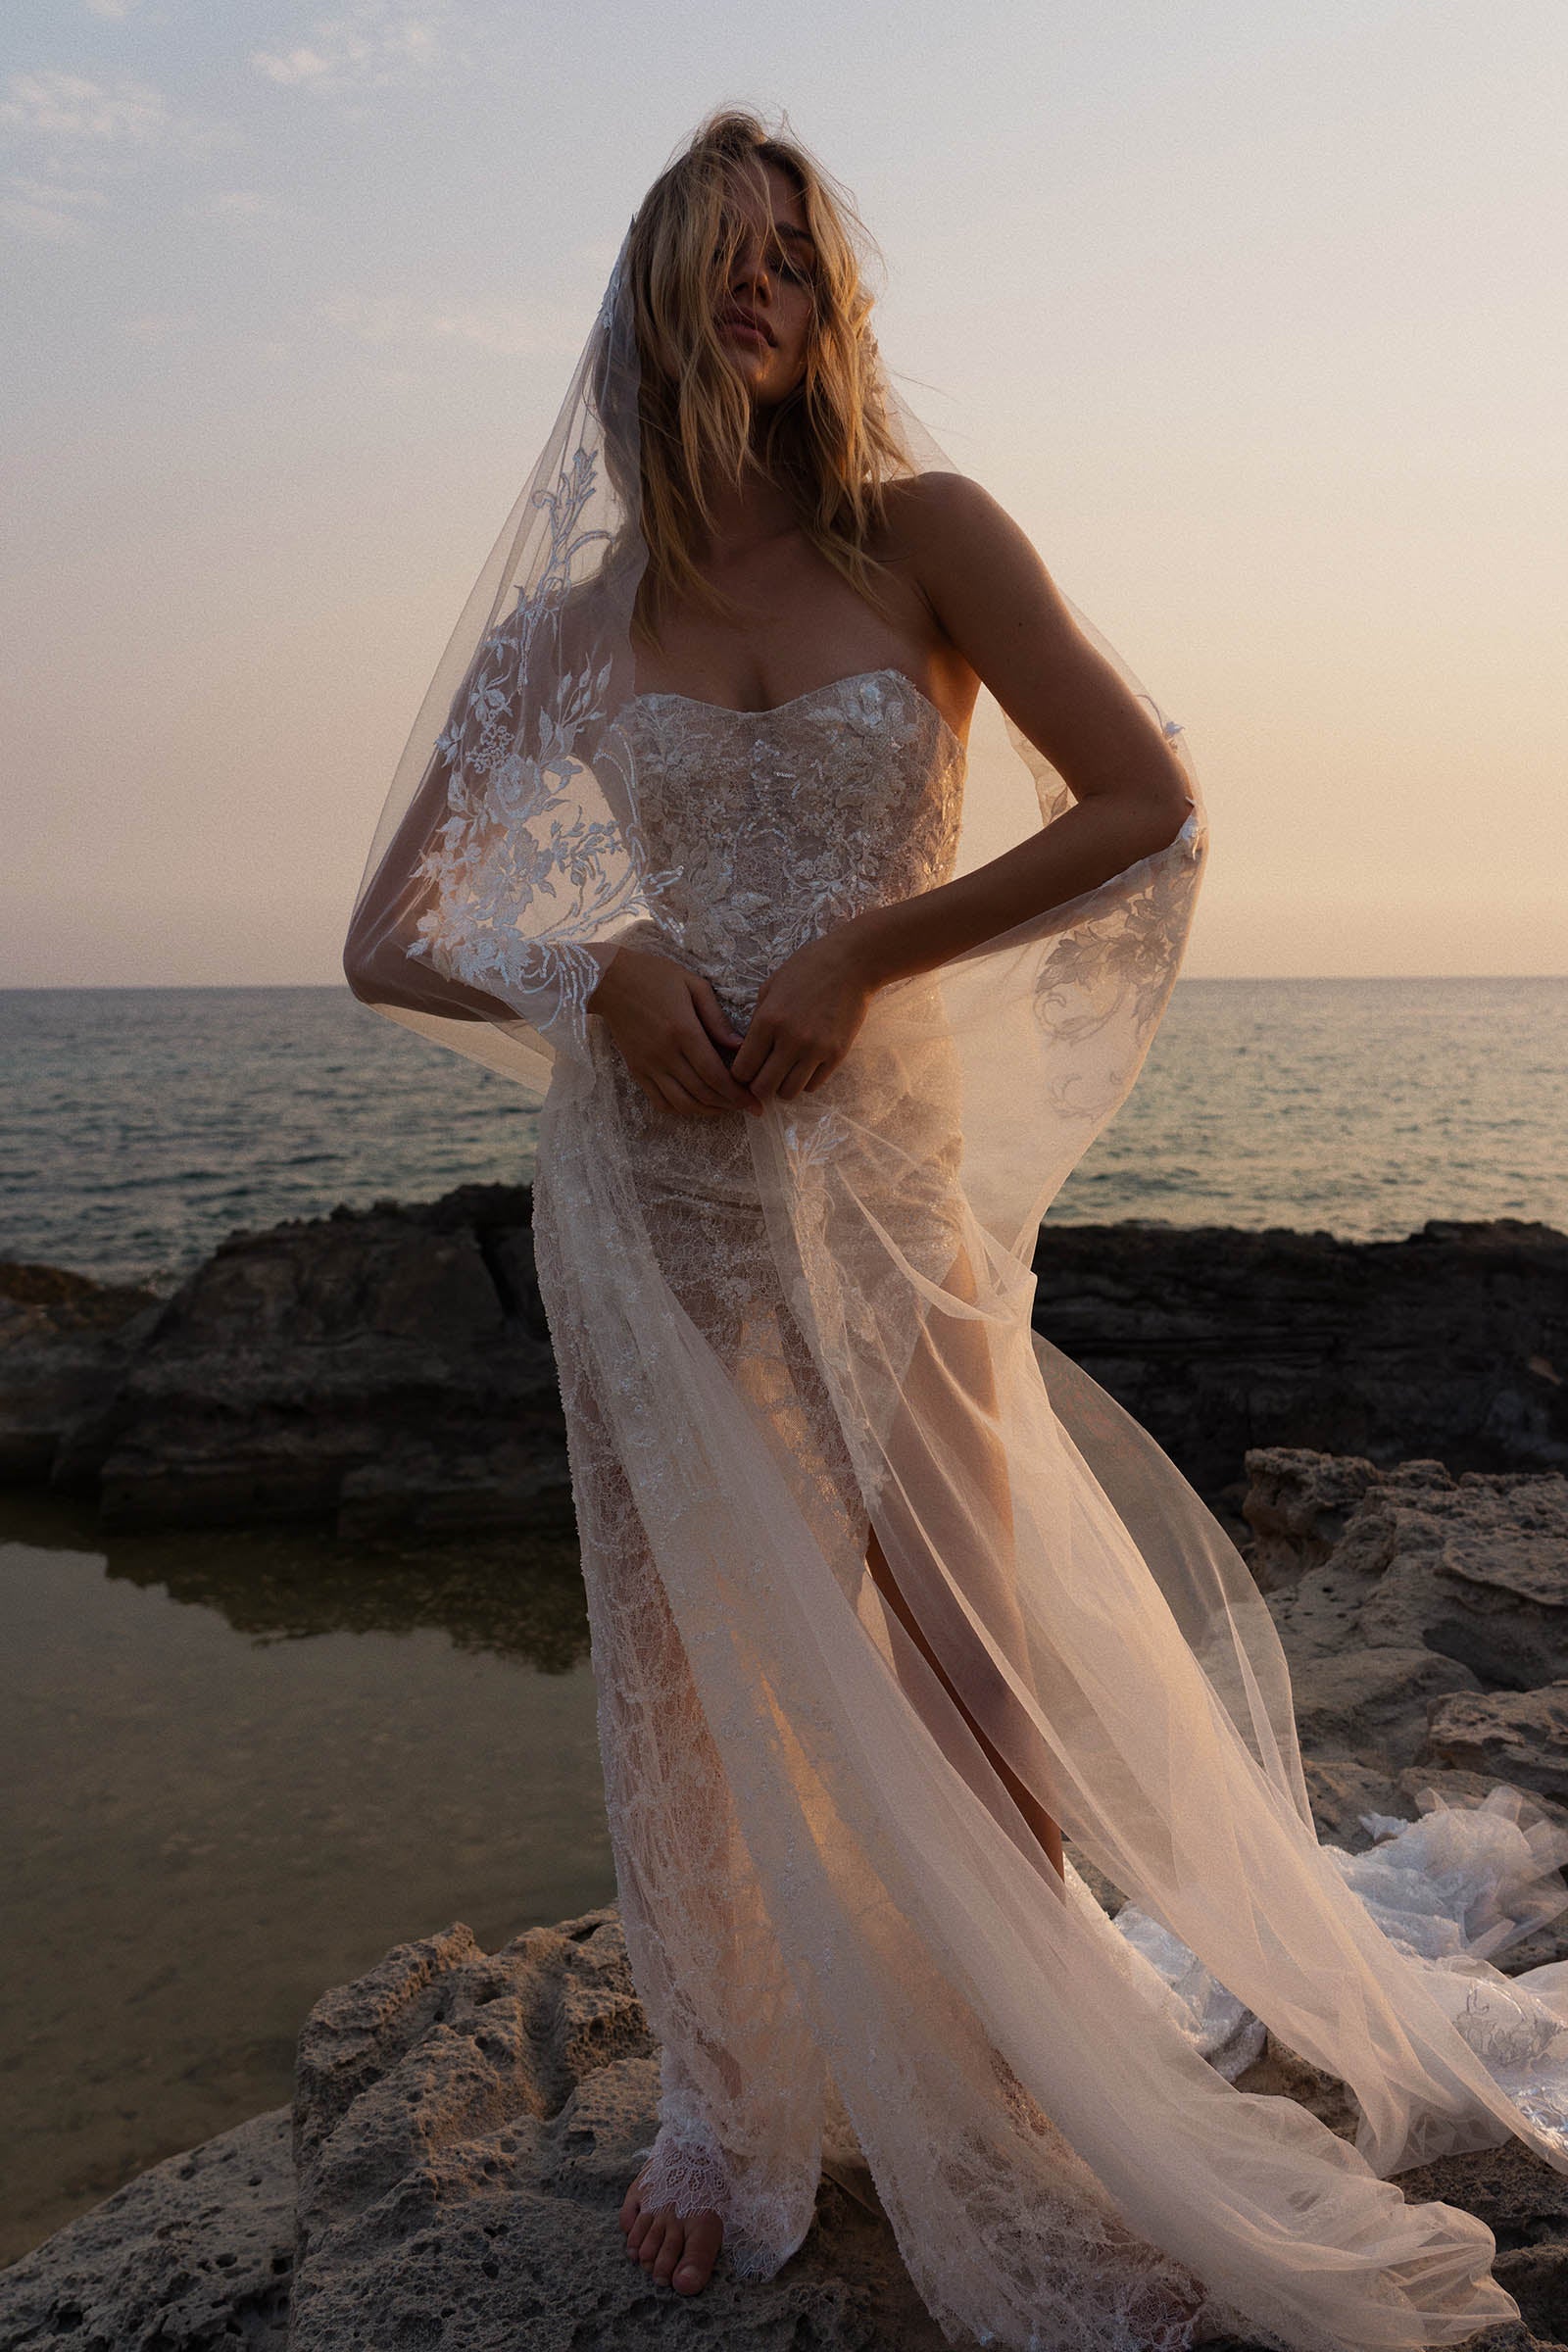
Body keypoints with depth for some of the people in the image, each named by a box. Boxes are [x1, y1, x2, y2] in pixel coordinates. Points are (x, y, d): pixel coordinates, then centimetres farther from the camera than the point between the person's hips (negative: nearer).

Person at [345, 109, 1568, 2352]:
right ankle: (730, 2118, 31)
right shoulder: (571, 627, 6)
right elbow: (386, 941, 7)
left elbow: (1153, 807, -5)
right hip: (651, 1190, 2)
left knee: (963, 1673, 4)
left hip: (891, 1179, -1)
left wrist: (859, 953, -12)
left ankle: (1030, 2150, 27)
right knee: (695, 1667, 9)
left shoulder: (920, 532, 1)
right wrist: (595, 973, -13)